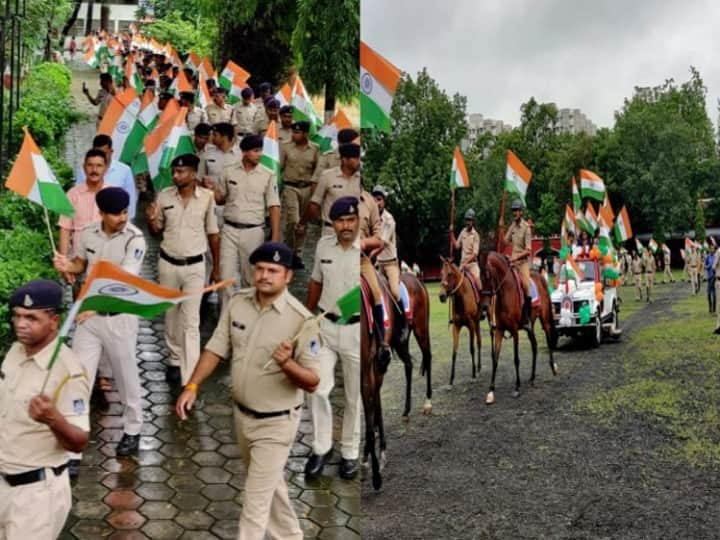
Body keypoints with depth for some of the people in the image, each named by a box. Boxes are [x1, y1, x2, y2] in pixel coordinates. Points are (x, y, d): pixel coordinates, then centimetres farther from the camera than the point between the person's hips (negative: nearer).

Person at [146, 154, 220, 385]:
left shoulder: (207, 197, -8)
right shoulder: (164, 195, -4)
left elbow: (213, 234, 1)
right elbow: (156, 231, 7)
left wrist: (216, 268, 4)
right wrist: (151, 219, -17)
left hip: (194, 266, -3)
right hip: (167, 263, 3)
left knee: (191, 321, -5)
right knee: (171, 315, 16)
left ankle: (190, 377, -4)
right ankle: (175, 360, 35)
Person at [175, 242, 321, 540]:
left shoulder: (301, 319, -22)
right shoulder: (237, 303, -5)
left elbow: (312, 382, -20)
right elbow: (216, 349, 0)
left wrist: (287, 363, -39)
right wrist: (192, 386, -11)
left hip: (276, 422, -6)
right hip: (242, 414, 6)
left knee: (256, 499, 0)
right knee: (269, 484, 24)